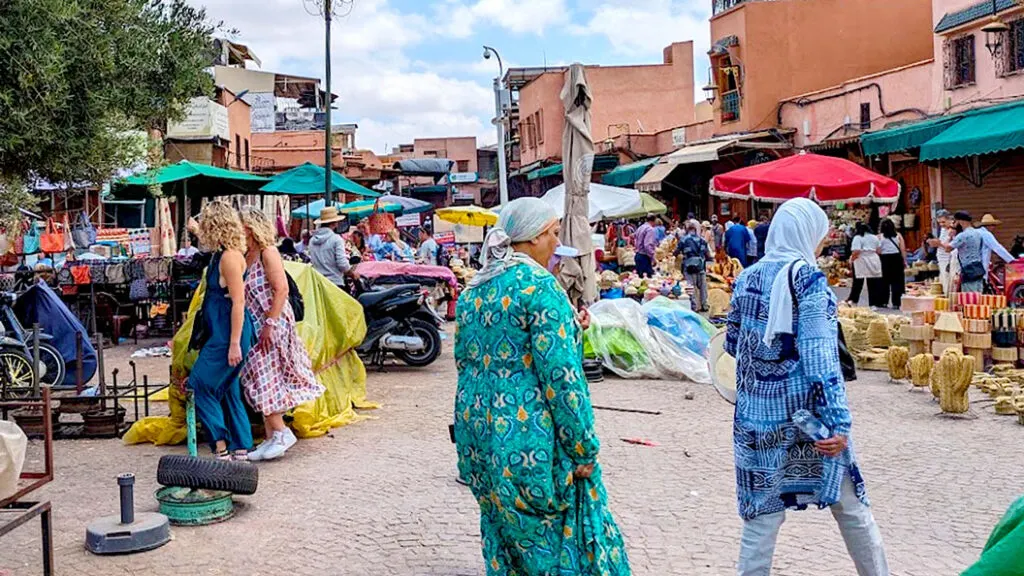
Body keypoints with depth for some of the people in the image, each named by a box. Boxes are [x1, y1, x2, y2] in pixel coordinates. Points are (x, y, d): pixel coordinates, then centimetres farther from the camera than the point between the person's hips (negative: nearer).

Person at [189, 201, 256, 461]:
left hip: (228, 334, -10)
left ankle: (222, 447, -5)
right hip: (219, 333, 10)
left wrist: (235, 343, -22)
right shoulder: (221, 255, 13)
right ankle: (241, 449, 18)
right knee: (227, 390, 13)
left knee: (200, 385, -8)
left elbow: (238, 301, -20)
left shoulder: (230, 257, -16)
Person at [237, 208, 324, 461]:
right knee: (263, 381, 9)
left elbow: (282, 289, -19)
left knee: (264, 380, -8)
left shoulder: (268, 253, -12)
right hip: (254, 327, 9)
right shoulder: (246, 256, 13)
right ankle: (272, 437, 15)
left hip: (272, 325, -9)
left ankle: (281, 433, 0)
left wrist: (270, 323, -23)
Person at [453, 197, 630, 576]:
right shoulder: (539, 285, -14)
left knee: (504, 539, 17)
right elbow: (560, 375, -18)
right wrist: (583, 448, -12)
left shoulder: (473, 290, 10)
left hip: (477, 432, 8)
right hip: (527, 440, -8)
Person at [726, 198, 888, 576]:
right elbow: (821, 355, -16)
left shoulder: (747, 278, 7)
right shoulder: (807, 278, -10)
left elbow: (732, 343, 16)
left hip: (757, 414, 5)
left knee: (762, 515, 9)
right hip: (807, 412, -5)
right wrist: (839, 421, -18)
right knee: (851, 507, 11)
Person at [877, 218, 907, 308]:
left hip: (884, 259, -1)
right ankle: (896, 303, 1)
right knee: (897, 281, 3)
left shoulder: (879, 237, -2)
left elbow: (878, 251, -7)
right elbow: (903, 250, 0)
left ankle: (883, 302, 14)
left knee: (884, 281, 10)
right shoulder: (898, 235, 3)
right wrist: (904, 261, 6)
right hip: (897, 259, 1)